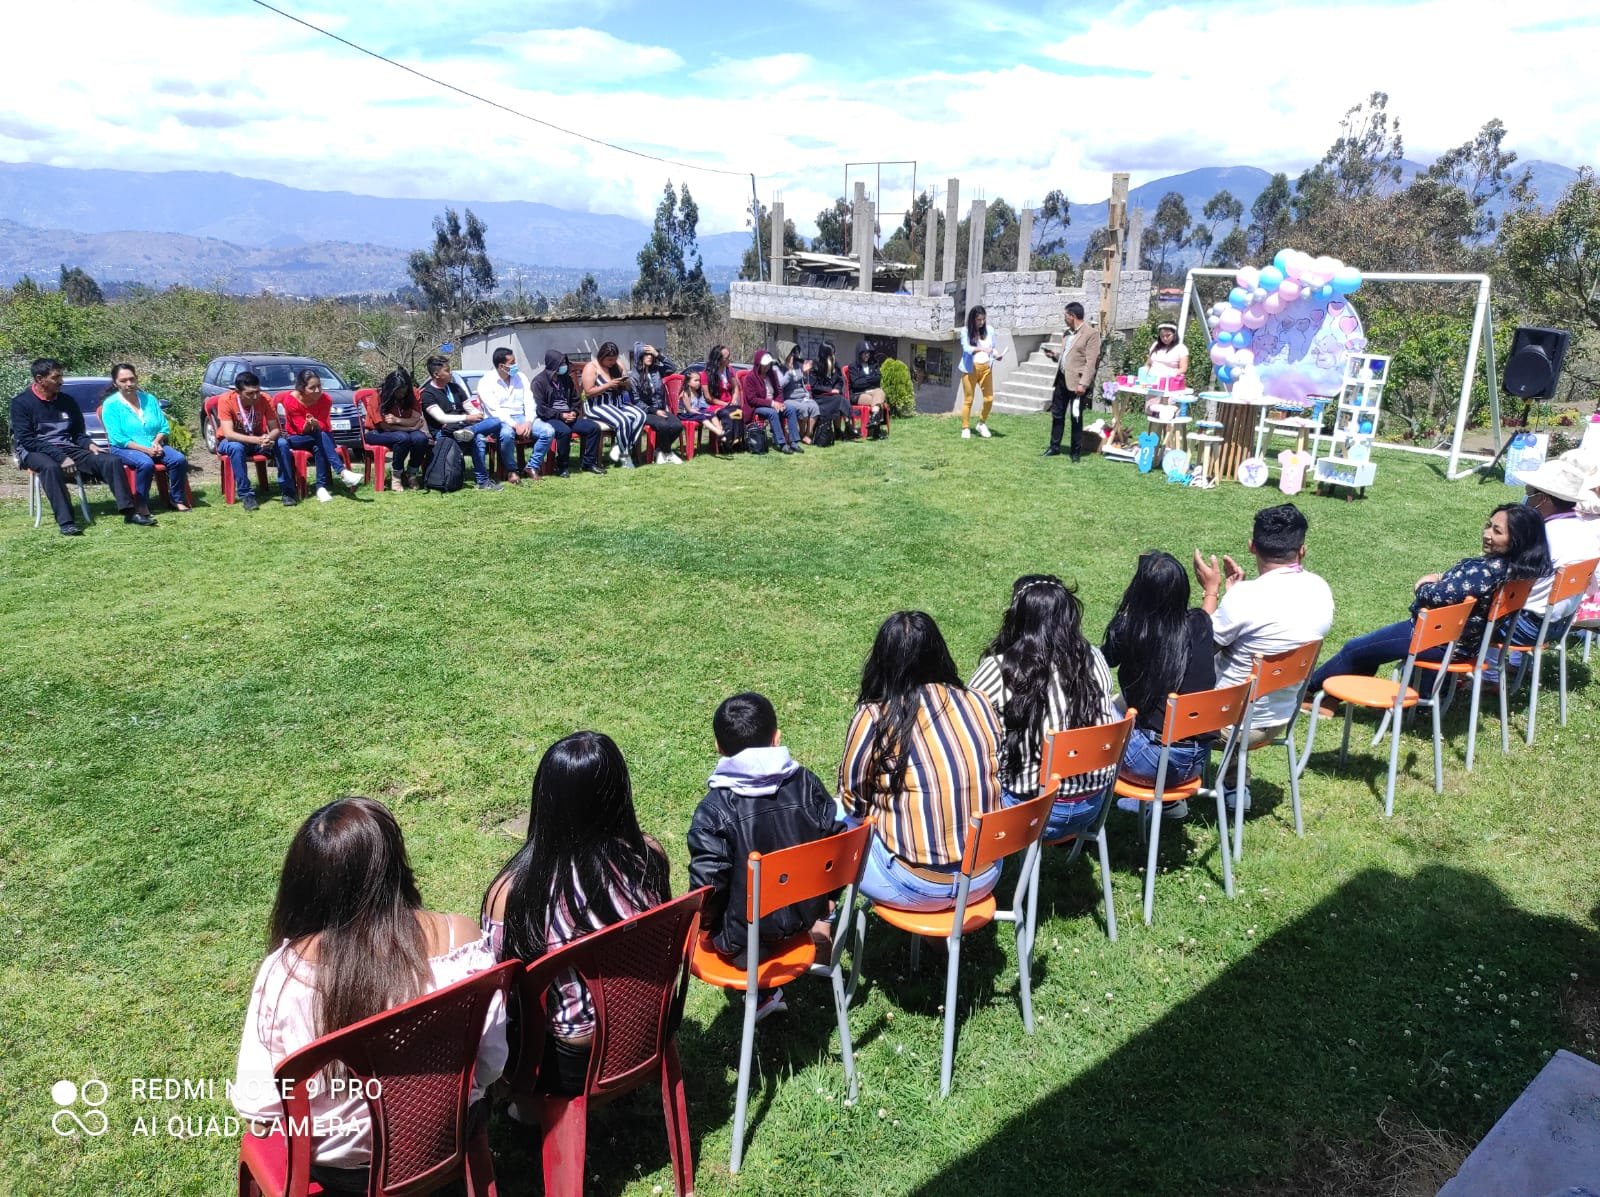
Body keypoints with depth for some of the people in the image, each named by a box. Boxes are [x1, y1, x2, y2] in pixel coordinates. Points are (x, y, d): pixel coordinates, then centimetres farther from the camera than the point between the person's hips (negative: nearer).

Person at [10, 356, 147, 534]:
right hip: (36, 452, -5)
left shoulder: (67, 401, 12)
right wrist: (60, 457, -23)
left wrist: (89, 445, -8)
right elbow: (26, 439, -11)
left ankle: (130, 511, -22)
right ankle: (66, 522, -45)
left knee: (112, 461, -17)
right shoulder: (21, 402, -4)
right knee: (50, 467, -41)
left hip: (67, 448, 5)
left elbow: (78, 433, 17)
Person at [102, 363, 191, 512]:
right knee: (146, 463, -36)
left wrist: (156, 442, -12)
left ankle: (177, 500, -9)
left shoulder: (149, 399, 11)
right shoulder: (110, 404, -4)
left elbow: (164, 427, 10)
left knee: (179, 459, -23)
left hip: (154, 446, 5)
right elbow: (118, 439, -12)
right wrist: (145, 449, -21)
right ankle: (142, 505, -24)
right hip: (125, 449, -5)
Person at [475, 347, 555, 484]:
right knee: (507, 434, -40)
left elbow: (529, 402, 4)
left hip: (521, 417, 5)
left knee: (548, 431, -20)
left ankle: (532, 467, -6)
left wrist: (528, 422, -14)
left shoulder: (520, 377, 9)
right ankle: (511, 470, -17)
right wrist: (515, 425, -25)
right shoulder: (486, 382, -6)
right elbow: (494, 410, -15)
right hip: (499, 420, -5)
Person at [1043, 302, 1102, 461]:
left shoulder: (1091, 333, -10)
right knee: (1057, 414, 12)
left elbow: (1091, 362, -15)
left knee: (1076, 418, 1)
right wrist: (1055, 355, 8)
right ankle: (1054, 447, 23)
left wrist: (1083, 383, -21)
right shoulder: (1068, 332, 15)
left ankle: (1075, 451, 10)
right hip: (1062, 379, 8)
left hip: (1076, 382, -8)